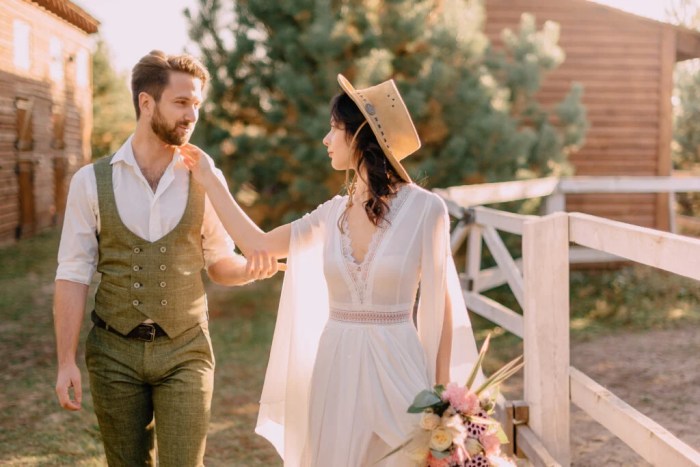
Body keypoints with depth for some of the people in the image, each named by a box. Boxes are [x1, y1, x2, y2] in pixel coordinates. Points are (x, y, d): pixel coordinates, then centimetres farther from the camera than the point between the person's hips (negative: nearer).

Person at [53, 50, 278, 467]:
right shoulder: (91, 181, -4)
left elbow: (219, 262, 7)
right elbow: (73, 276, -4)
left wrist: (250, 268, -16)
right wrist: (66, 363, -7)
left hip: (184, 352, 0)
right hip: (115, 353, 0)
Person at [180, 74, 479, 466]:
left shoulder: (424, 209, -8)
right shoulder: (335, 213, 6)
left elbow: (440, 304, -3)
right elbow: (258, 244, 13)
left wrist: (442, 390, -2)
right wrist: (209, 180, 14)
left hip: (395, 367, -4)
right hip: (335, 367, 4)